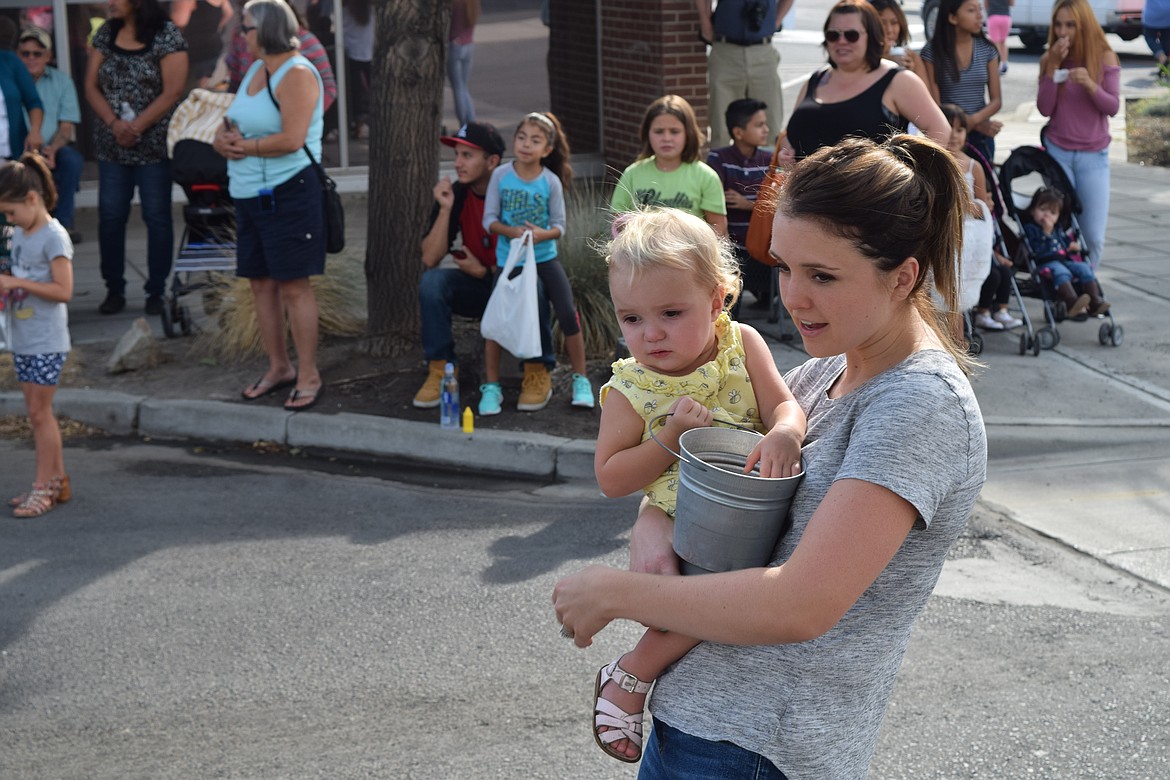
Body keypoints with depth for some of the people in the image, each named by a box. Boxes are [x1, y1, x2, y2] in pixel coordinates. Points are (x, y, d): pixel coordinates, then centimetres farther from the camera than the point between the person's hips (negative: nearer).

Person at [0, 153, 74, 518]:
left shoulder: (54, 237, -16)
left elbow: (63, 291, -22)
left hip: (46, 341, -8)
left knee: (39, 411, -3)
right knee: (38, 412, 12)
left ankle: (44, 486, 4)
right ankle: (57, 481, 21)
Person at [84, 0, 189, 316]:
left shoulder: (167, 35, -6)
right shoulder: (106, 33, 8)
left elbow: (172, 92, -12)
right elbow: (91, 86, 5)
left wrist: (136, 127, -16)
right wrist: (114, 123, -11)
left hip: (154, 145, -4)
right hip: (111, 147, 4)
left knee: (157, 217, 2)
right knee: (110, 216, 4)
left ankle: (156, 292, 11)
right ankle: (114, 290, 14)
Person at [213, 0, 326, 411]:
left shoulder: (297, 74, -13)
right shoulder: (254, 70, 15)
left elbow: (291, 140, -23)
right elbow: (231, 124, 19)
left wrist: (243, 146, -10)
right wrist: (223, 137, -5)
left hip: (289, 193, -9)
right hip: (249, 194, 9)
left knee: (293, 285, -6)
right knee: (261, 282, 12)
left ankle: (309, 376, 1)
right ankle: (279, 367, 24)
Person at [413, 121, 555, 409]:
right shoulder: (454, 195, -6)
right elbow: (430, 259, -11)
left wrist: (482, 271, -14)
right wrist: (445, 209, -21)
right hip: (477, 288, 3)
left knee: (532, 286, -36)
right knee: (431, 281, -23)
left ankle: (538, 371, -15)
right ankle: (440, 371, -15)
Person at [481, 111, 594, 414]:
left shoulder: (551, 181, -7)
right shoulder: (501, 175, -7)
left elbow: (559, 225, -3)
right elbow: (489, 219, -4)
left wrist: (542, 234, -24)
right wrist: (511, 231, -22)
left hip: (545, 256, 0)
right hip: (508, 258, 0)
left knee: (568, 315, -8)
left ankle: (581, 381, 8)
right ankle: (490, 387, 8)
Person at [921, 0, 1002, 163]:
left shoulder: (987, 50, 3)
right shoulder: (932, 52, -8)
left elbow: (996, 100, 3)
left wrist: (974, 119, -18)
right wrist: (979, 125, -16)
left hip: (981, 136, 3)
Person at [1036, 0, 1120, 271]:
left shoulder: (1105, 58, -3)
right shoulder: (1049, 59, 1)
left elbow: (1113, 107, -7)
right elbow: (1044, 109, -6)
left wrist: (1090, 85, -25)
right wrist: (1053, 67, -15)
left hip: (1093, 156, 0)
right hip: (1057, 153, 0)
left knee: (1093, 236, -2)